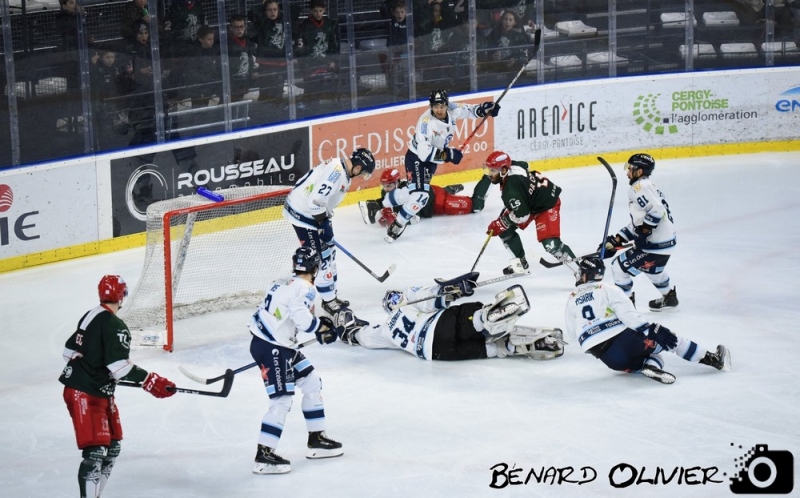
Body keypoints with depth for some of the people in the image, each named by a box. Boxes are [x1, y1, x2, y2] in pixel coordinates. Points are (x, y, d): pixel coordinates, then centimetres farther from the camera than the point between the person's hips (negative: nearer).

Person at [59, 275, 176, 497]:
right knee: (96, 451, -13)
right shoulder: (114, 326, -18)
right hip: (85, 396, -10)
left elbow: (71, 350, 18)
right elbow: (119, 365, -26)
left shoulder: (90, 316, 10)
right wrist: (151, 381, -22)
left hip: (97, 393, 10)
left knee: (111, 446, 16)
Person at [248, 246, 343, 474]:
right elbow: (301, 318, -26)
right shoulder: (304, 288, -16)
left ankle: (316, 439, 27)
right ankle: (263, 456, -8)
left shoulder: (285, 284, 11)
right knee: (282, 401, -9)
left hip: (280, 345, 10)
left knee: (312, 382, 18)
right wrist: (321, 327, -10)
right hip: (271, 349, -10)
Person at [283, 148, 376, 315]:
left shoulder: (342, 169, 6)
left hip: (311, 211, 11)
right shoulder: (335, 172, -27)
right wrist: (324, 225, -21)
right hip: (302, 213, -11)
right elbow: (316, 201, -31)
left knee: (328, 253, 17)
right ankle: (328, 300, 4)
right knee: (319, 257, -4)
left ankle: (330, 296, 26)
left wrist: (326, 220, 16)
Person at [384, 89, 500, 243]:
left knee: (424, 190, 25)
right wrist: (447, 155, -37)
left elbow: (464, 110, 9)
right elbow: (424, 152, -39)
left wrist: (482, 109, -9)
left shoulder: (451, 110, -14)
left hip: (431, 159, 8)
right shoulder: (426, 122, -33)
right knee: (420, 194, -22)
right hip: (416, 159, -8)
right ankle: (397, 225, -14)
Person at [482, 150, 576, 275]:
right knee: (505, 230, 5)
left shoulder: (511, 188, -37)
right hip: (529, 202, 10)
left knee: (550, 243, -22)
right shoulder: (510, 166, -12)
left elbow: (521, 214, -32)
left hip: (547, 204, -10)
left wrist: (500, 224, -20)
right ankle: (520, 262, 20)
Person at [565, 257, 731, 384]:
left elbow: (573, 330, 20)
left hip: (608, 359, 4)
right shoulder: (608, 291, 1)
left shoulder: (571, 301, 12)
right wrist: (651, 330, -16)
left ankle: (651, 366, -13)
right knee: (669, 339, 12)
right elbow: (628, 315, -13)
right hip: (623, 340, -4)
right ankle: (713, 359, 9)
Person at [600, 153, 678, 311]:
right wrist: (617, 239, 14)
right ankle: (669, 297, 49)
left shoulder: (640, 187, -15)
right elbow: (638, 223, 18)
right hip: (666, 239, 11)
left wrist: (643, 232, -22)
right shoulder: (648, 186, 17)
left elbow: (656, 210, -29)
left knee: (620, 266, -2)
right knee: (652, 268, 35)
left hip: (656, 243, -11)